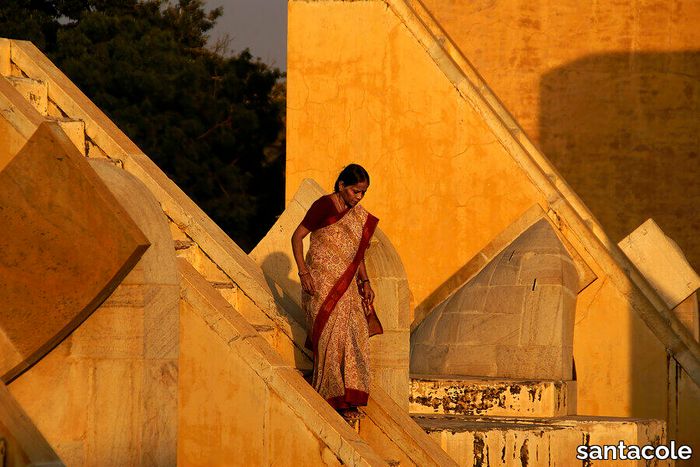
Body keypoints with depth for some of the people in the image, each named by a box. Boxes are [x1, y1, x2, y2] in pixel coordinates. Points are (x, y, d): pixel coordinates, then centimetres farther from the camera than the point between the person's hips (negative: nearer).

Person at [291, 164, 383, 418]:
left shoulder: (360, 216, 11)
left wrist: (365, 281, 12)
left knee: (355, 337, 2)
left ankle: (348, 399, 9)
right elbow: (297, 236, -9)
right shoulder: (324, 206, -10)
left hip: (346, 287, 7)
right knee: (331, 337, -7)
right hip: (321, 283, -7)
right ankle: (332, 397, 1)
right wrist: (303, 273, -17)